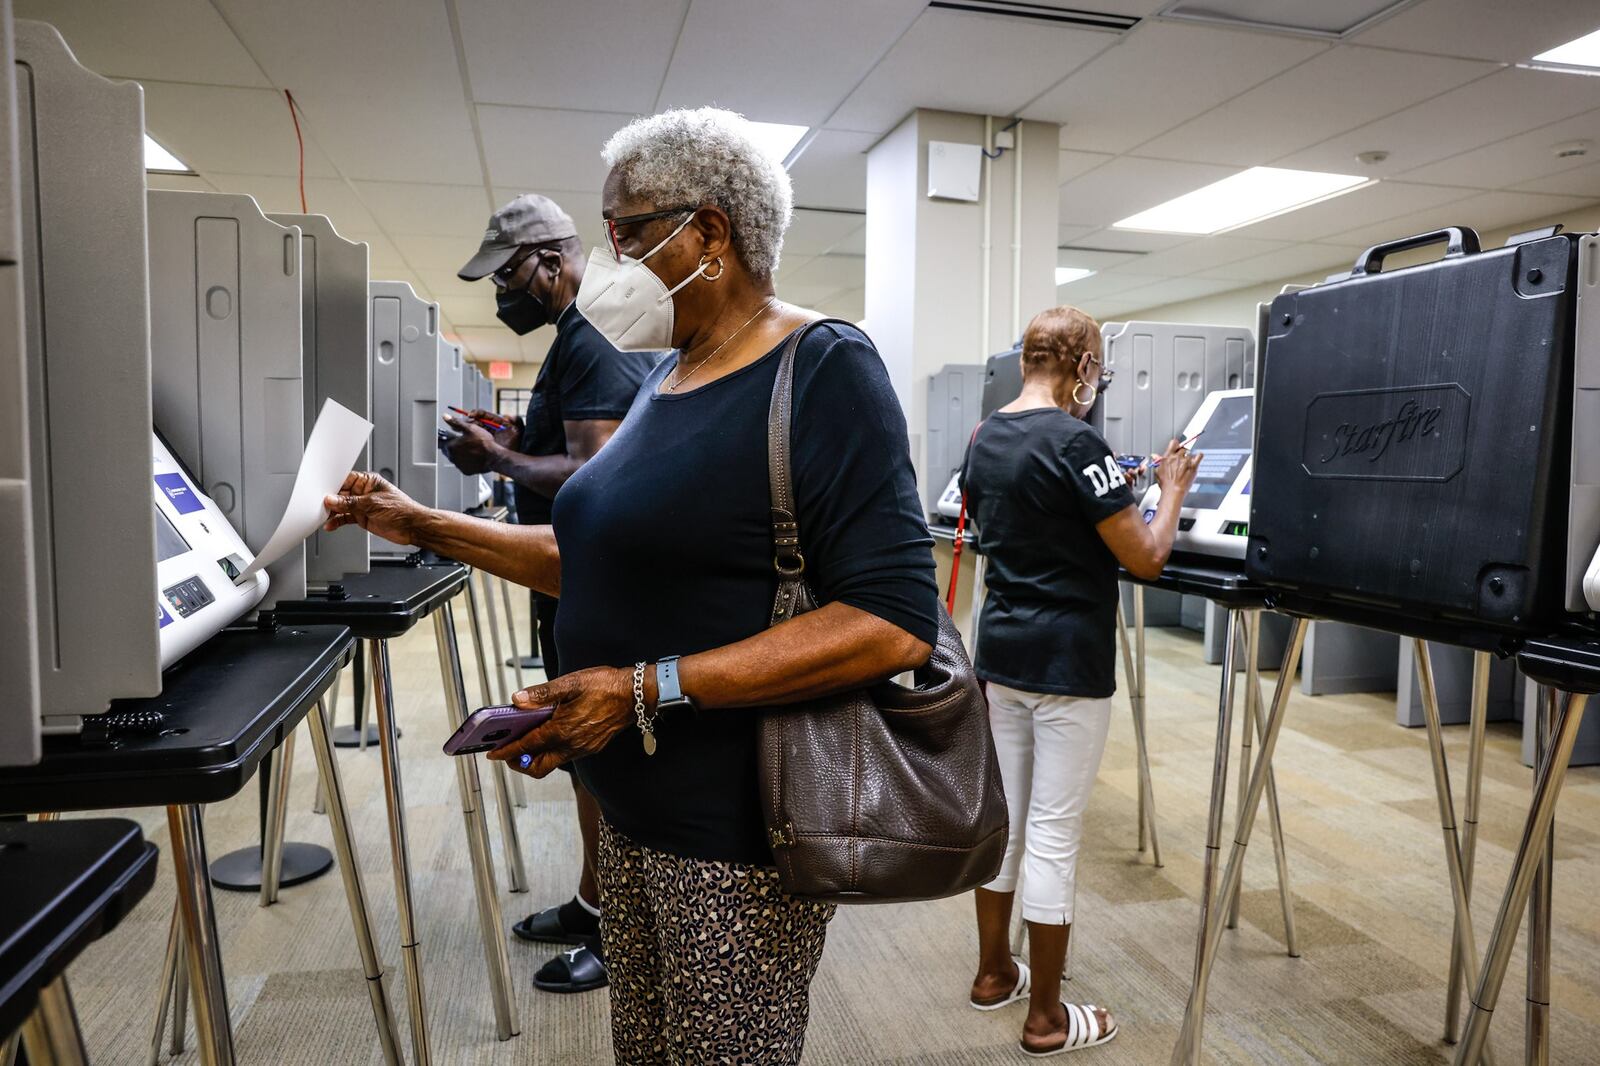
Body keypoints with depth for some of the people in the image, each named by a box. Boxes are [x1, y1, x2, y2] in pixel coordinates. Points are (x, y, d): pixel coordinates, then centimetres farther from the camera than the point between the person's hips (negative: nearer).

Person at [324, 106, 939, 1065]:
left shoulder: (824, 373, -16)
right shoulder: (669, 377, 10)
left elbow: (896, 624, -24)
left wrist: (649, 690, -25)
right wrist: (426, 527, 13)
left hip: (737, 830, -7)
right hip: (636, 806, 8)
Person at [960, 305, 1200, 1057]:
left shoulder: (984, 439, 8)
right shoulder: (1075, 441, -17)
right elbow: (1145, 559, -14)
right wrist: (1171, 489, 2)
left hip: (1001, 649, 8)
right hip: (1066, 658, -8)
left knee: (1003, 813, 17)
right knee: (1053, 832, 2)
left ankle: (994, 972, 33)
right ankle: (1047, 1019, 16)